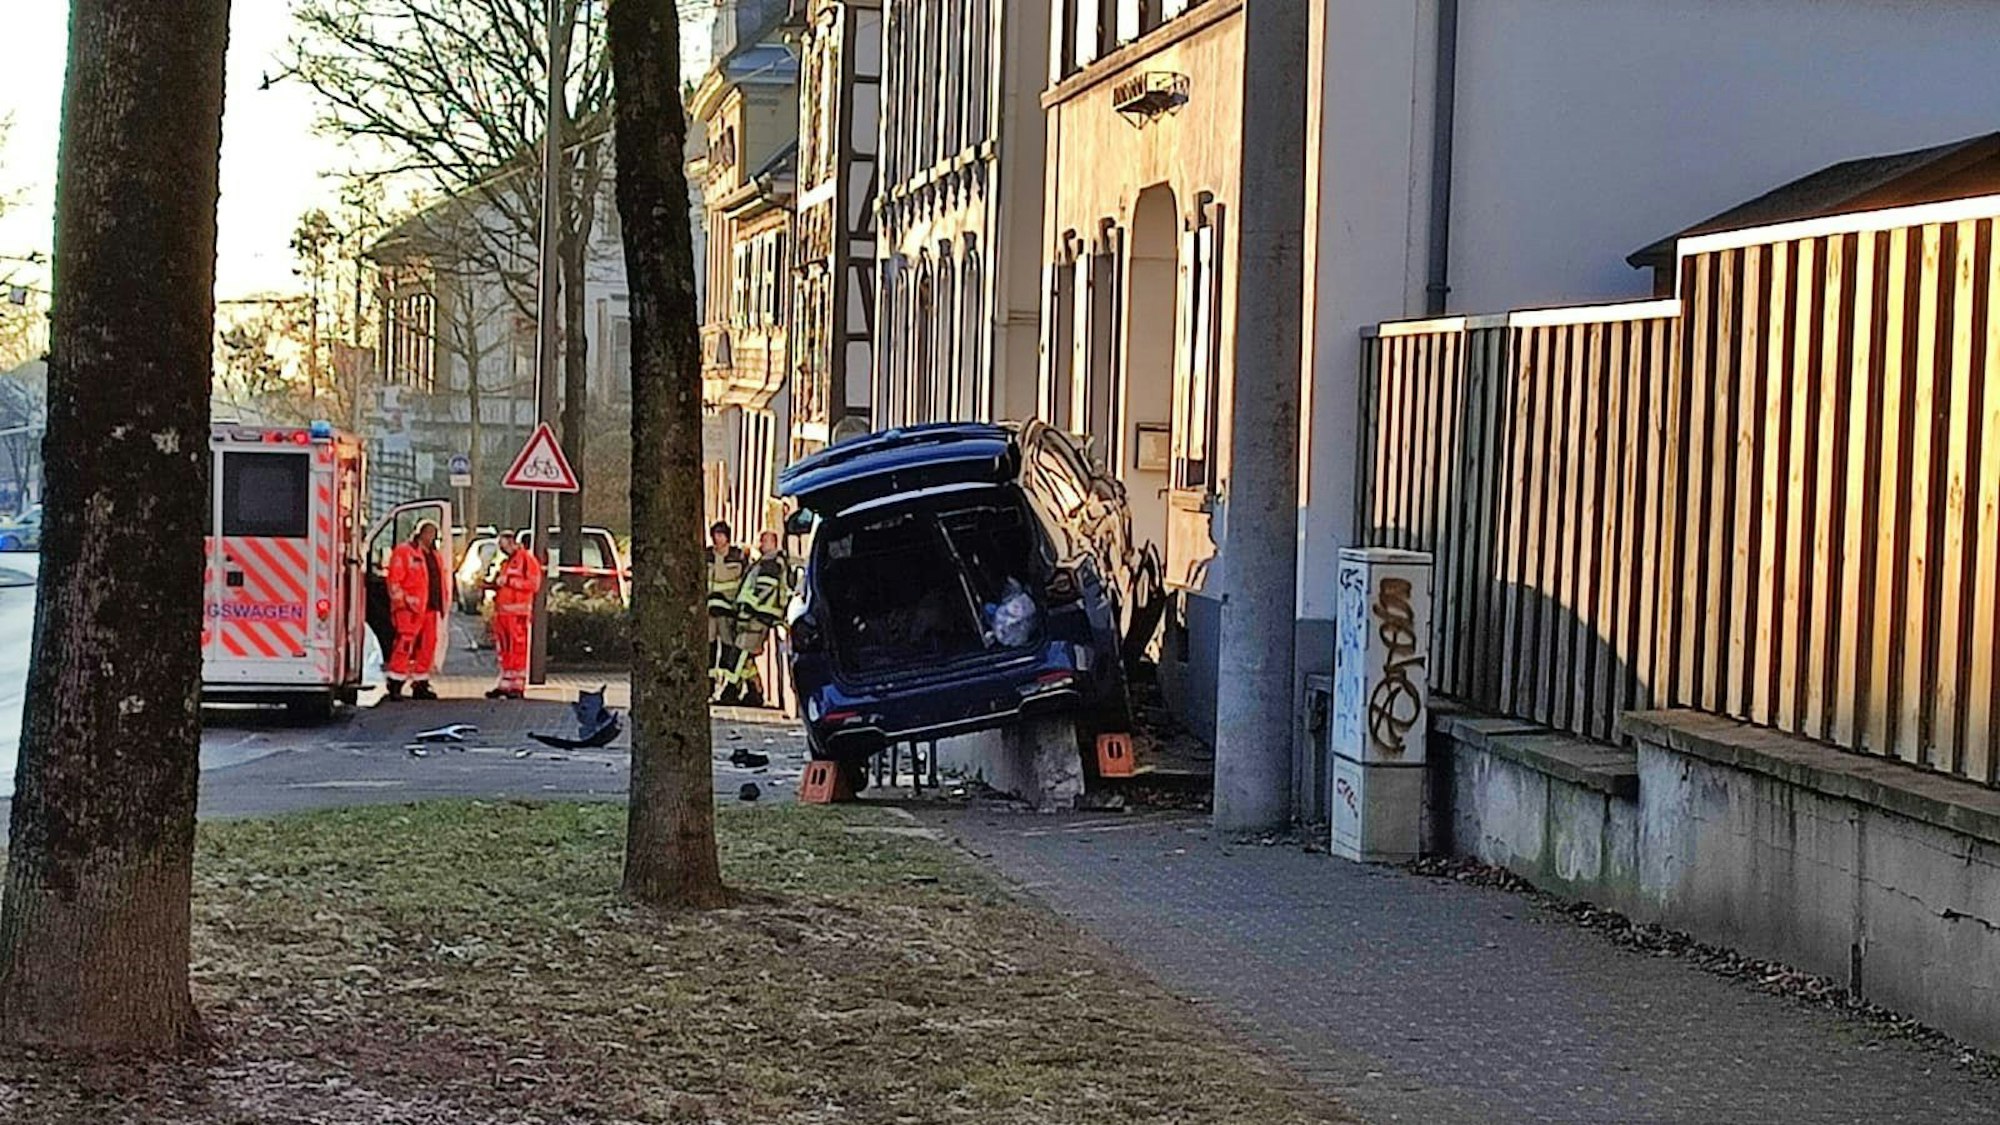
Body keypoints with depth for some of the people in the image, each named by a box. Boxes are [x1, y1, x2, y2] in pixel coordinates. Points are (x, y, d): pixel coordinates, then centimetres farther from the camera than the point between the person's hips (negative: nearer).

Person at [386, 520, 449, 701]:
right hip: (410, 610, -8)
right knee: (405, 645, -12)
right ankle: (395, 685, -10)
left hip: (431, 609, 8)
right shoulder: (404, 551, -3)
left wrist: (442, 606, 16)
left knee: (427, 647, 9)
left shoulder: (436, 557, 21)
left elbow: (440, 583, 25)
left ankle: (420, 684, 17)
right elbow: (394, 580, -9)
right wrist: (402, 600, -16)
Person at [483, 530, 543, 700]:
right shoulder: (506, 562, 22)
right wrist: (492, 585, 10)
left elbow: (533, 584, -15)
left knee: (518, 649, -8)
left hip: (518, 612, -9)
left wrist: (508, 581, -17)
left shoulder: (527, 559, -5)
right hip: (501, 611, 9)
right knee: (504, 650, 9)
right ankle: (505, 685, 14)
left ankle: (518, 687, -8)